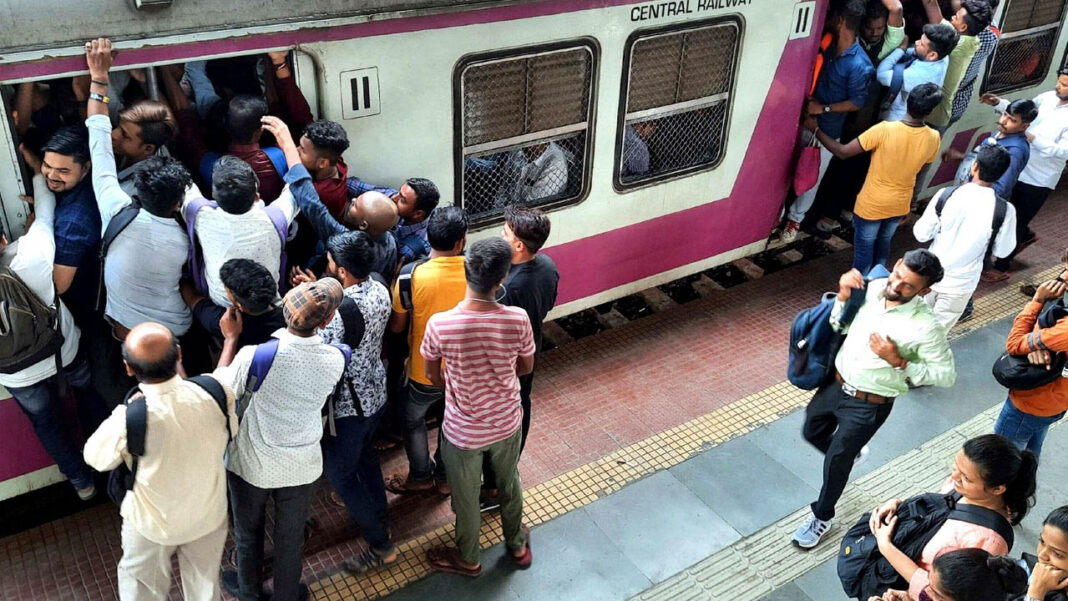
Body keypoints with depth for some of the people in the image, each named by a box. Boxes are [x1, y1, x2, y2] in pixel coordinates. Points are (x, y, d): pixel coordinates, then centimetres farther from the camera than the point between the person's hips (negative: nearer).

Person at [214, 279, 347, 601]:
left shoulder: (253, 356, -31)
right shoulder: (335, 361, -22)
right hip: (302, 466, 1)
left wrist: (231, 338, -3)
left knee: (248, 532, 27)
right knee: (291, 537, 25)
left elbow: (221, 389, -11)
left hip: (253, 464, -1)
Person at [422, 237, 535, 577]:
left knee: (465, 497, 25)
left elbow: (433, 377, -9)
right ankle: (517, 545, 55)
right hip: (507, 423, 2)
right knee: (509, 483, 31)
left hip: (463, 431, -2)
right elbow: (526, 367, -6)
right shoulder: (518, 319, -26)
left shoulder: (440, 325, -29)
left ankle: (467, 560, 50)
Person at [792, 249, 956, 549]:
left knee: (835, 461, 9)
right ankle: (849, 451, 57)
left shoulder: (925, 327, -26)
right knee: (813, 433, 25)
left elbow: (946, 375, -18)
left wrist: (898, 362, -28)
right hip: (836, 383, 6)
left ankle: (821, 517, 36)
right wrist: (843, 295, -14)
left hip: (869, 406, -6)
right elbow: (839, 326, 4)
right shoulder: (872, 288, -9)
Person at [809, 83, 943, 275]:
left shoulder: (884, 130, -30)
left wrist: (815, 129, -13)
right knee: (883, 242, 28)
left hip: (872, 204, -4)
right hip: (900, 205, 4)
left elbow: (842, 152, -23)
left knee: (864, 246, 16)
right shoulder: (933, 138, -15)